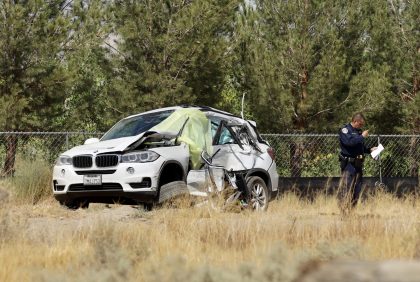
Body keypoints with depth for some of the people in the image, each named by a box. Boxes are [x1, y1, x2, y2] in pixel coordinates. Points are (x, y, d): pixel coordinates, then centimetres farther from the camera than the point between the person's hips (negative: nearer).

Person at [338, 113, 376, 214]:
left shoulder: (358, 131, 19)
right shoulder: (345, 130, -6)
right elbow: (349, 141, -24)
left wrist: (369, 149, 12)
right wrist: (362, 136, -16)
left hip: (358, 164, 9)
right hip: (349, 163, -8)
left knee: (357, 187, 8)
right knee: (346, 187, -12)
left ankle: (352, 208, 14)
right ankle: (343, 208, -14)